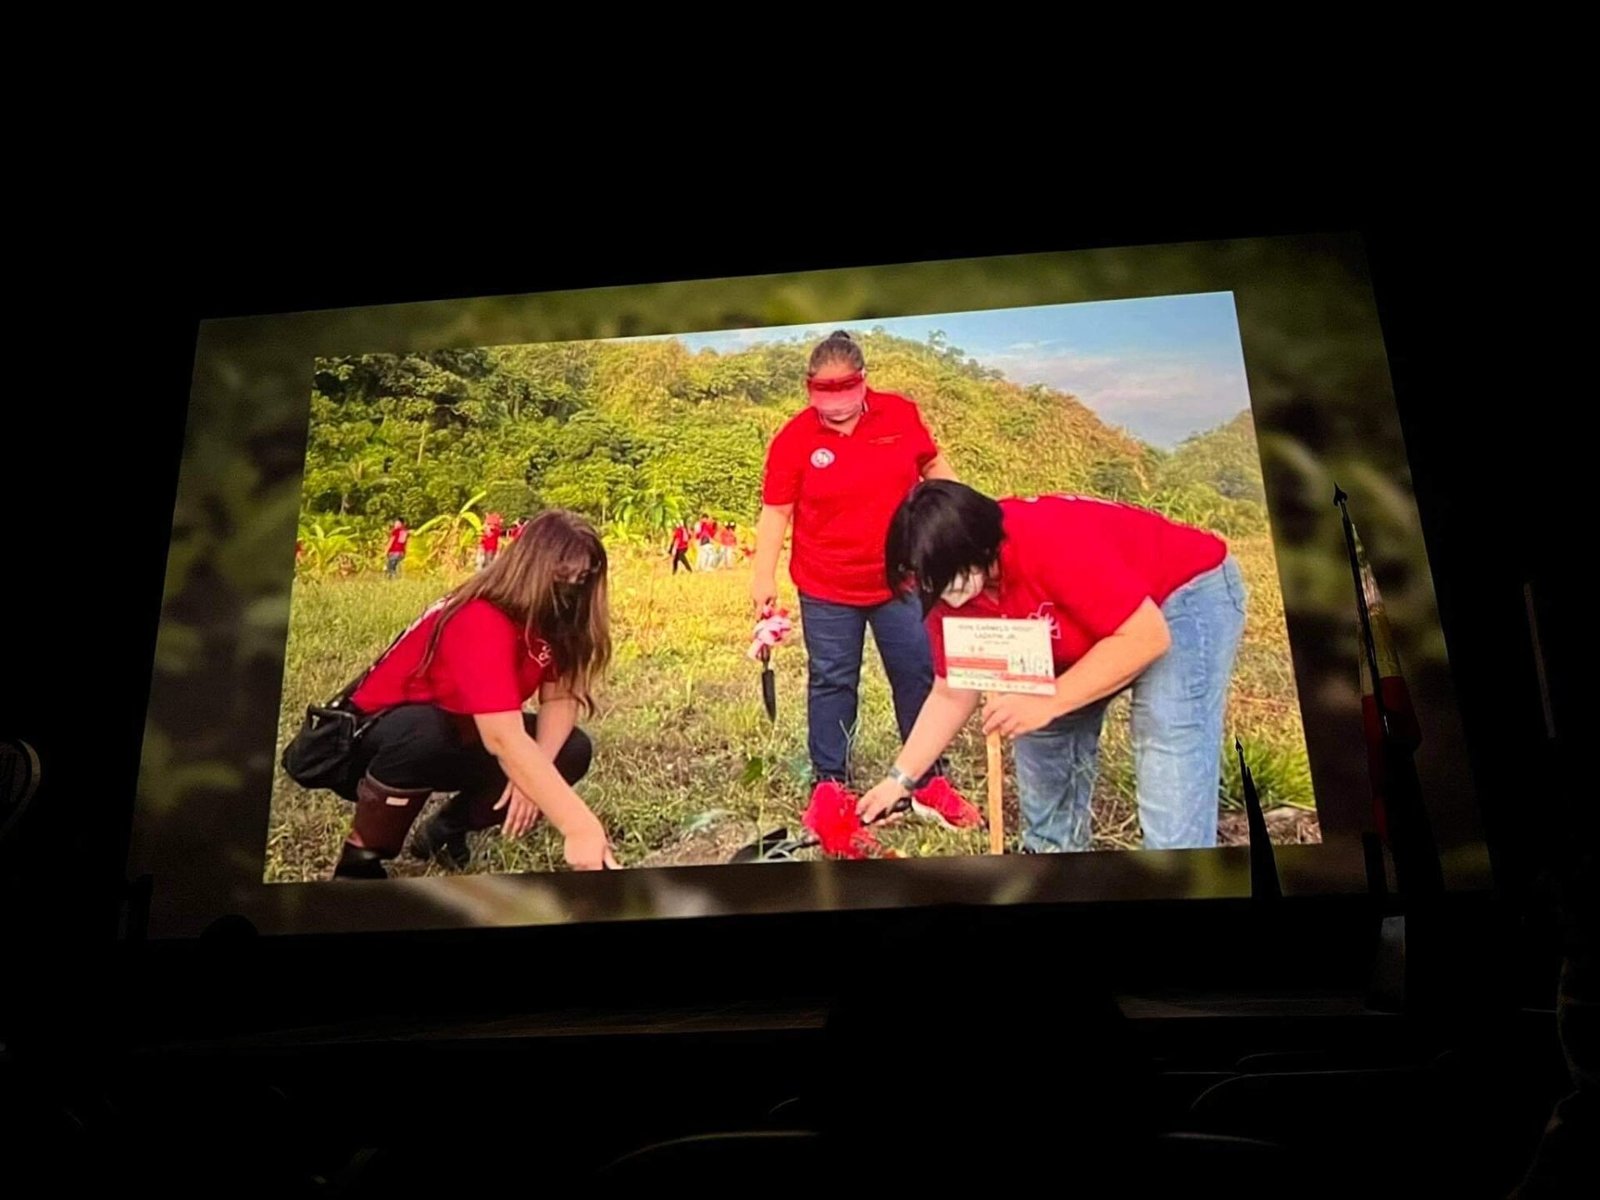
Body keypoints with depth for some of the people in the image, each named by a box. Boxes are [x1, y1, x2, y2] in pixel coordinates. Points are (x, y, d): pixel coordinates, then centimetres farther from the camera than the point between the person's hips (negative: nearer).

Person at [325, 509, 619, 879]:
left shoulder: (551, 616, -9)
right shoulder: (481, 622, -34)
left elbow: (560, 695, -12)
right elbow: (504, 739, -45)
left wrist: (537, 770, -32)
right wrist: (579, 826, -51)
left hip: (456, 738, 7)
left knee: (571, 749, -12)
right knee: (427, 734, -40)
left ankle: (448, 829, 6)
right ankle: (360, 861, -16)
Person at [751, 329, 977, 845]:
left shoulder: (901, 415, -2)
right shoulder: (794, 439, -8)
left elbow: (934, 466, 11)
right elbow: (775, 512, -6)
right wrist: (764, 575, -13)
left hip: (901, 580, 2)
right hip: (827, 592, -1)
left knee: (919, 676, 8)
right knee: (831, 684, 9)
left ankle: (929, 782, 23)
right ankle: (829, 784, 24)